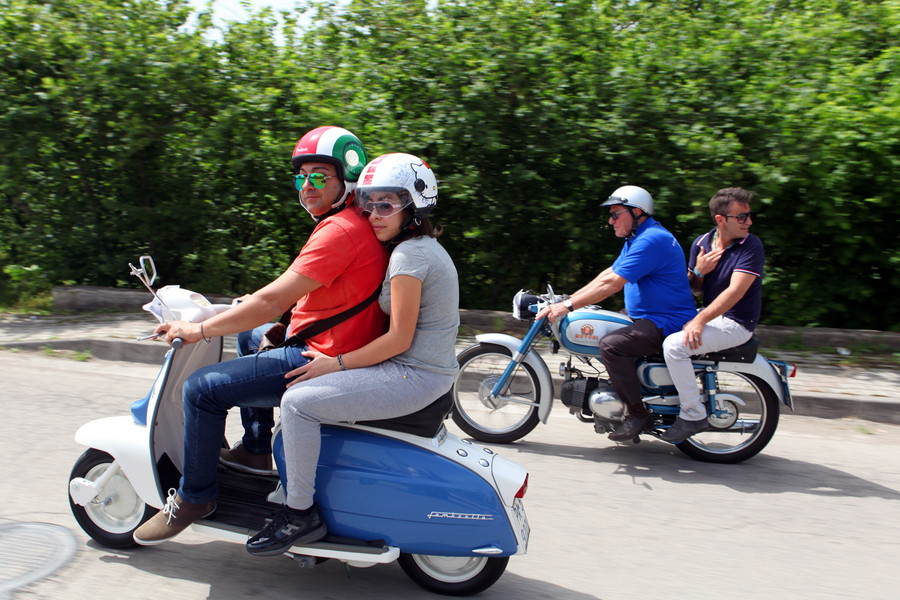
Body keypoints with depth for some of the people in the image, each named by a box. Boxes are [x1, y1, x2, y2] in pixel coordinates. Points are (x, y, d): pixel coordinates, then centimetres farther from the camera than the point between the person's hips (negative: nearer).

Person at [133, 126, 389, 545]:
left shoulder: (341, 230, -20)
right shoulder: (354, 224, 14)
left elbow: (273, 301, -22)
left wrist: (200, 330, -13)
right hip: (330, 350, 11)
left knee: (202, 388, -10)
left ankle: (193, 496, 7)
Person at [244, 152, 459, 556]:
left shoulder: (408, 254, -16)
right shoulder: (427, 247, 15)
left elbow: (399, 339, -19)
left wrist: (336, 363, -11)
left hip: (414, 377, -11)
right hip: (426, 369, 11)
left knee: (298, 402, -15)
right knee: (313, 389, 23)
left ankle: (300, 514, -3)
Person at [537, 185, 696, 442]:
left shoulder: (651, 240, -20)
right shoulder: (636, 239, 15)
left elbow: (611, 284, -26)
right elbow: (607, 275, 15)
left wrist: (569, 305, -24)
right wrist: (568, 299, 6)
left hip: (667, 324, -11)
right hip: (645, 317, 11)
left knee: (611, 344, -28)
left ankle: (637, 413, -15)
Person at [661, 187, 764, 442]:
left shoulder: (751, 246, -15)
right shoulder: (701, 243, 5)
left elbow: (735, 291, -25)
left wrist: (700, 321, -32)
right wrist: (698, 272, -10)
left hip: (735, 323, -8)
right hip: (709, 314, 8)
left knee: (674, 345, -27)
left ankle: (693, 415, -16)